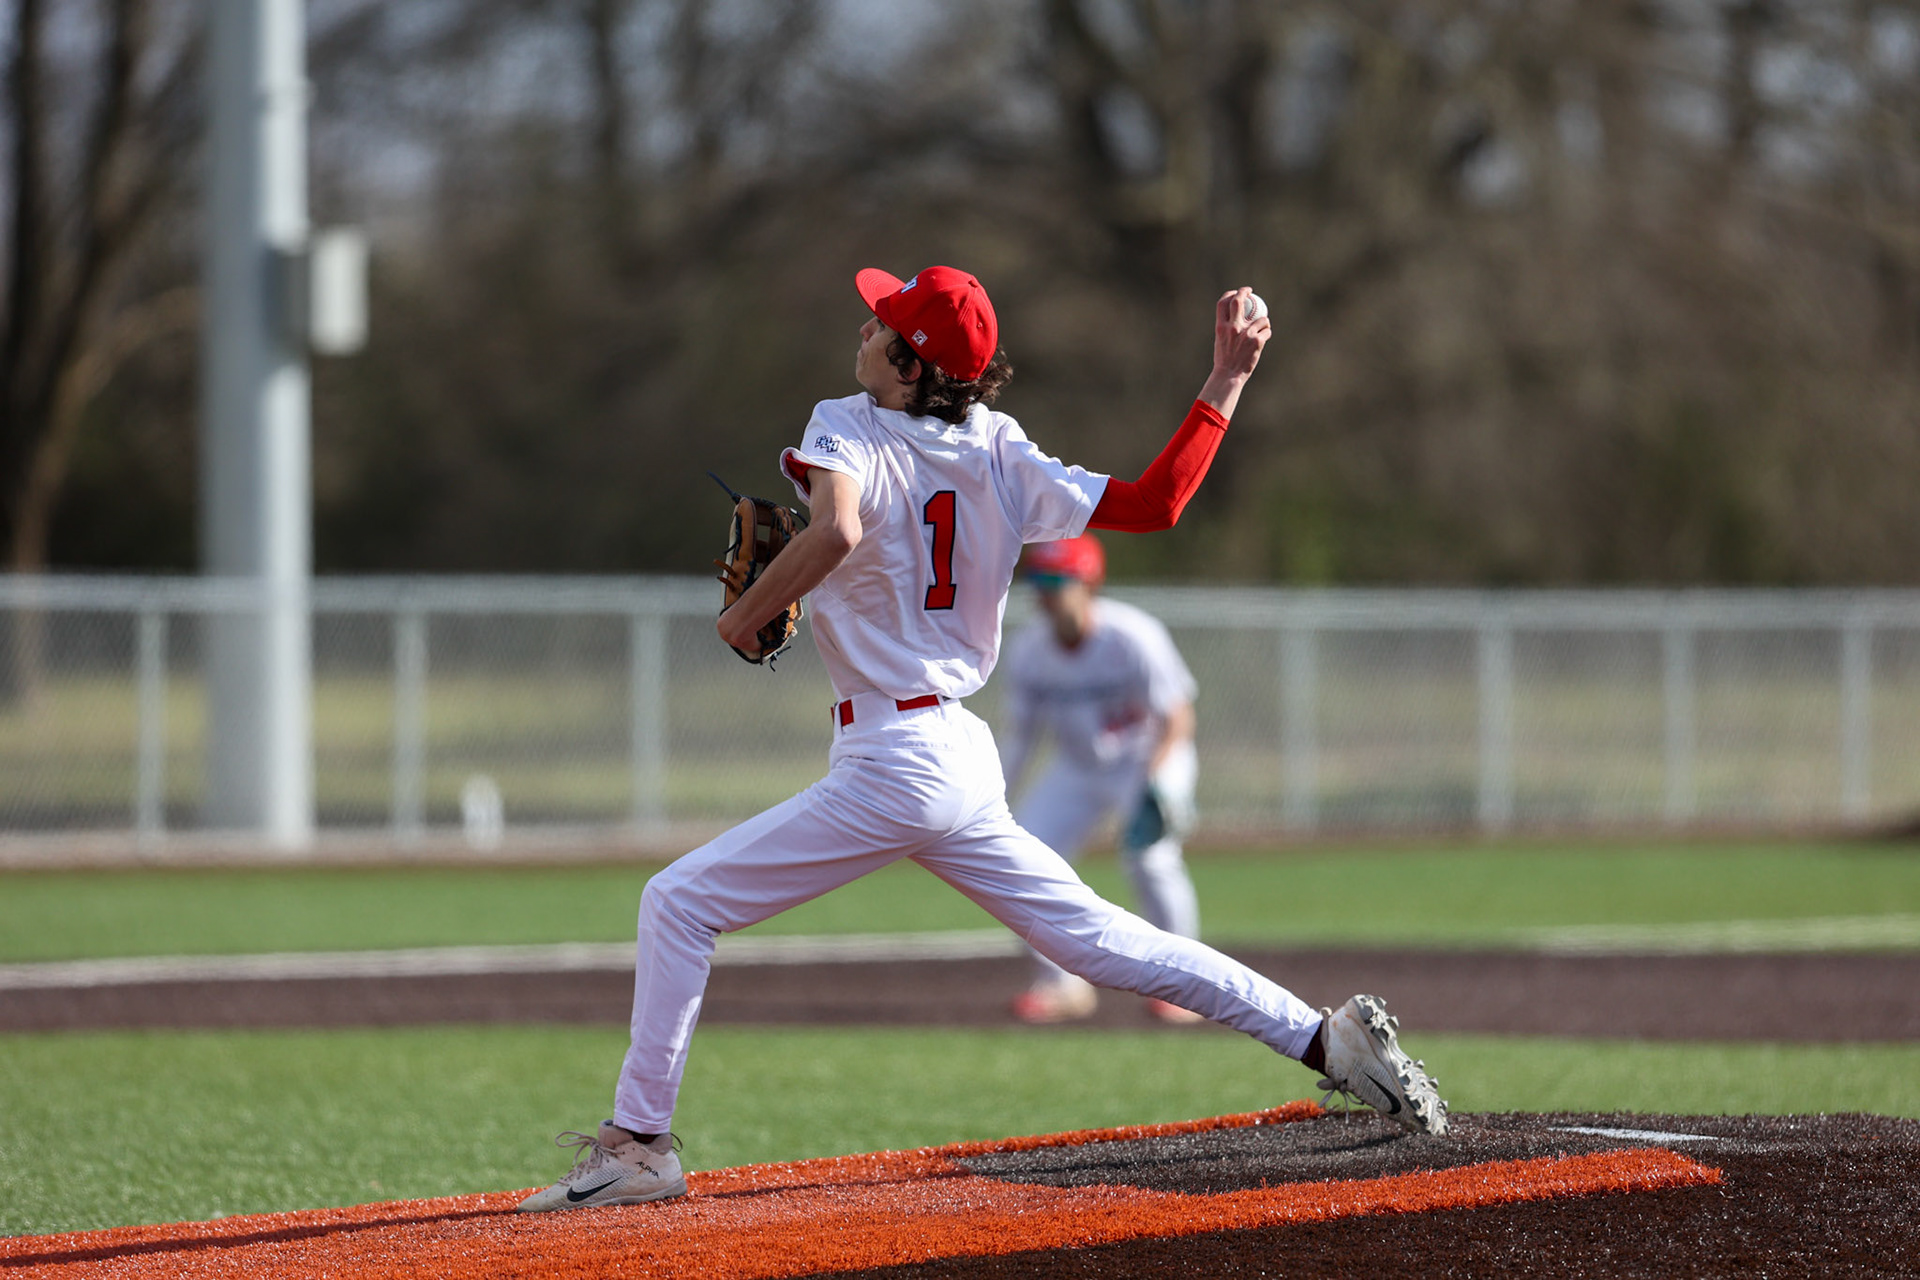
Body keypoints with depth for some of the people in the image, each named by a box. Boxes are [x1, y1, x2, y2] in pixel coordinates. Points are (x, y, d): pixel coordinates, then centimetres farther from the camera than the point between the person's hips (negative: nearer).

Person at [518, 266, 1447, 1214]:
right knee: (1093, 936, 14)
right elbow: (1152, 503, 3)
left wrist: (742, 617, -18)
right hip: (967, 754, 7)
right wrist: (1226, 383, 12)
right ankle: (1324, 1036, 9)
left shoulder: (848, 432, -11)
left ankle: (639, 1144, -2)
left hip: (891, 764, -7)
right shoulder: (999, 460, 6)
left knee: (679, 903, -1)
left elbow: (838, 531, -32)